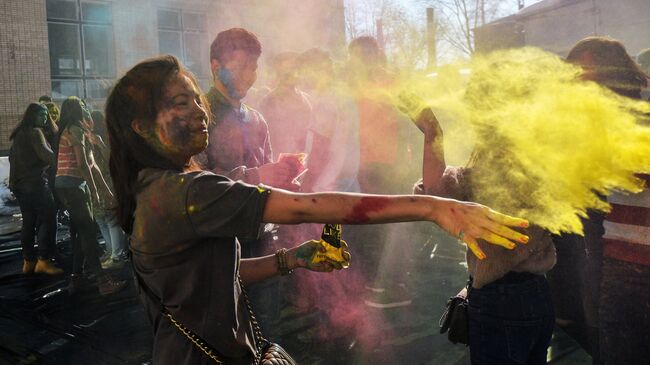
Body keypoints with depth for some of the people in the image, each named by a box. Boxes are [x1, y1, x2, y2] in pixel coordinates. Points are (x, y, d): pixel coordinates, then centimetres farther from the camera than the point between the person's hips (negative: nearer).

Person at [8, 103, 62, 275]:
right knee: (47, 221, -7)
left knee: (28, 223, 11)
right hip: (36, 184, -9)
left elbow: (12, 157, 23)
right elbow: (47, 156, -16)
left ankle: (28, 261, 14)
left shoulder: (18, 134, 18)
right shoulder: (35, 132, -10)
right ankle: (43, 261, -9)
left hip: (20, 184, 9)